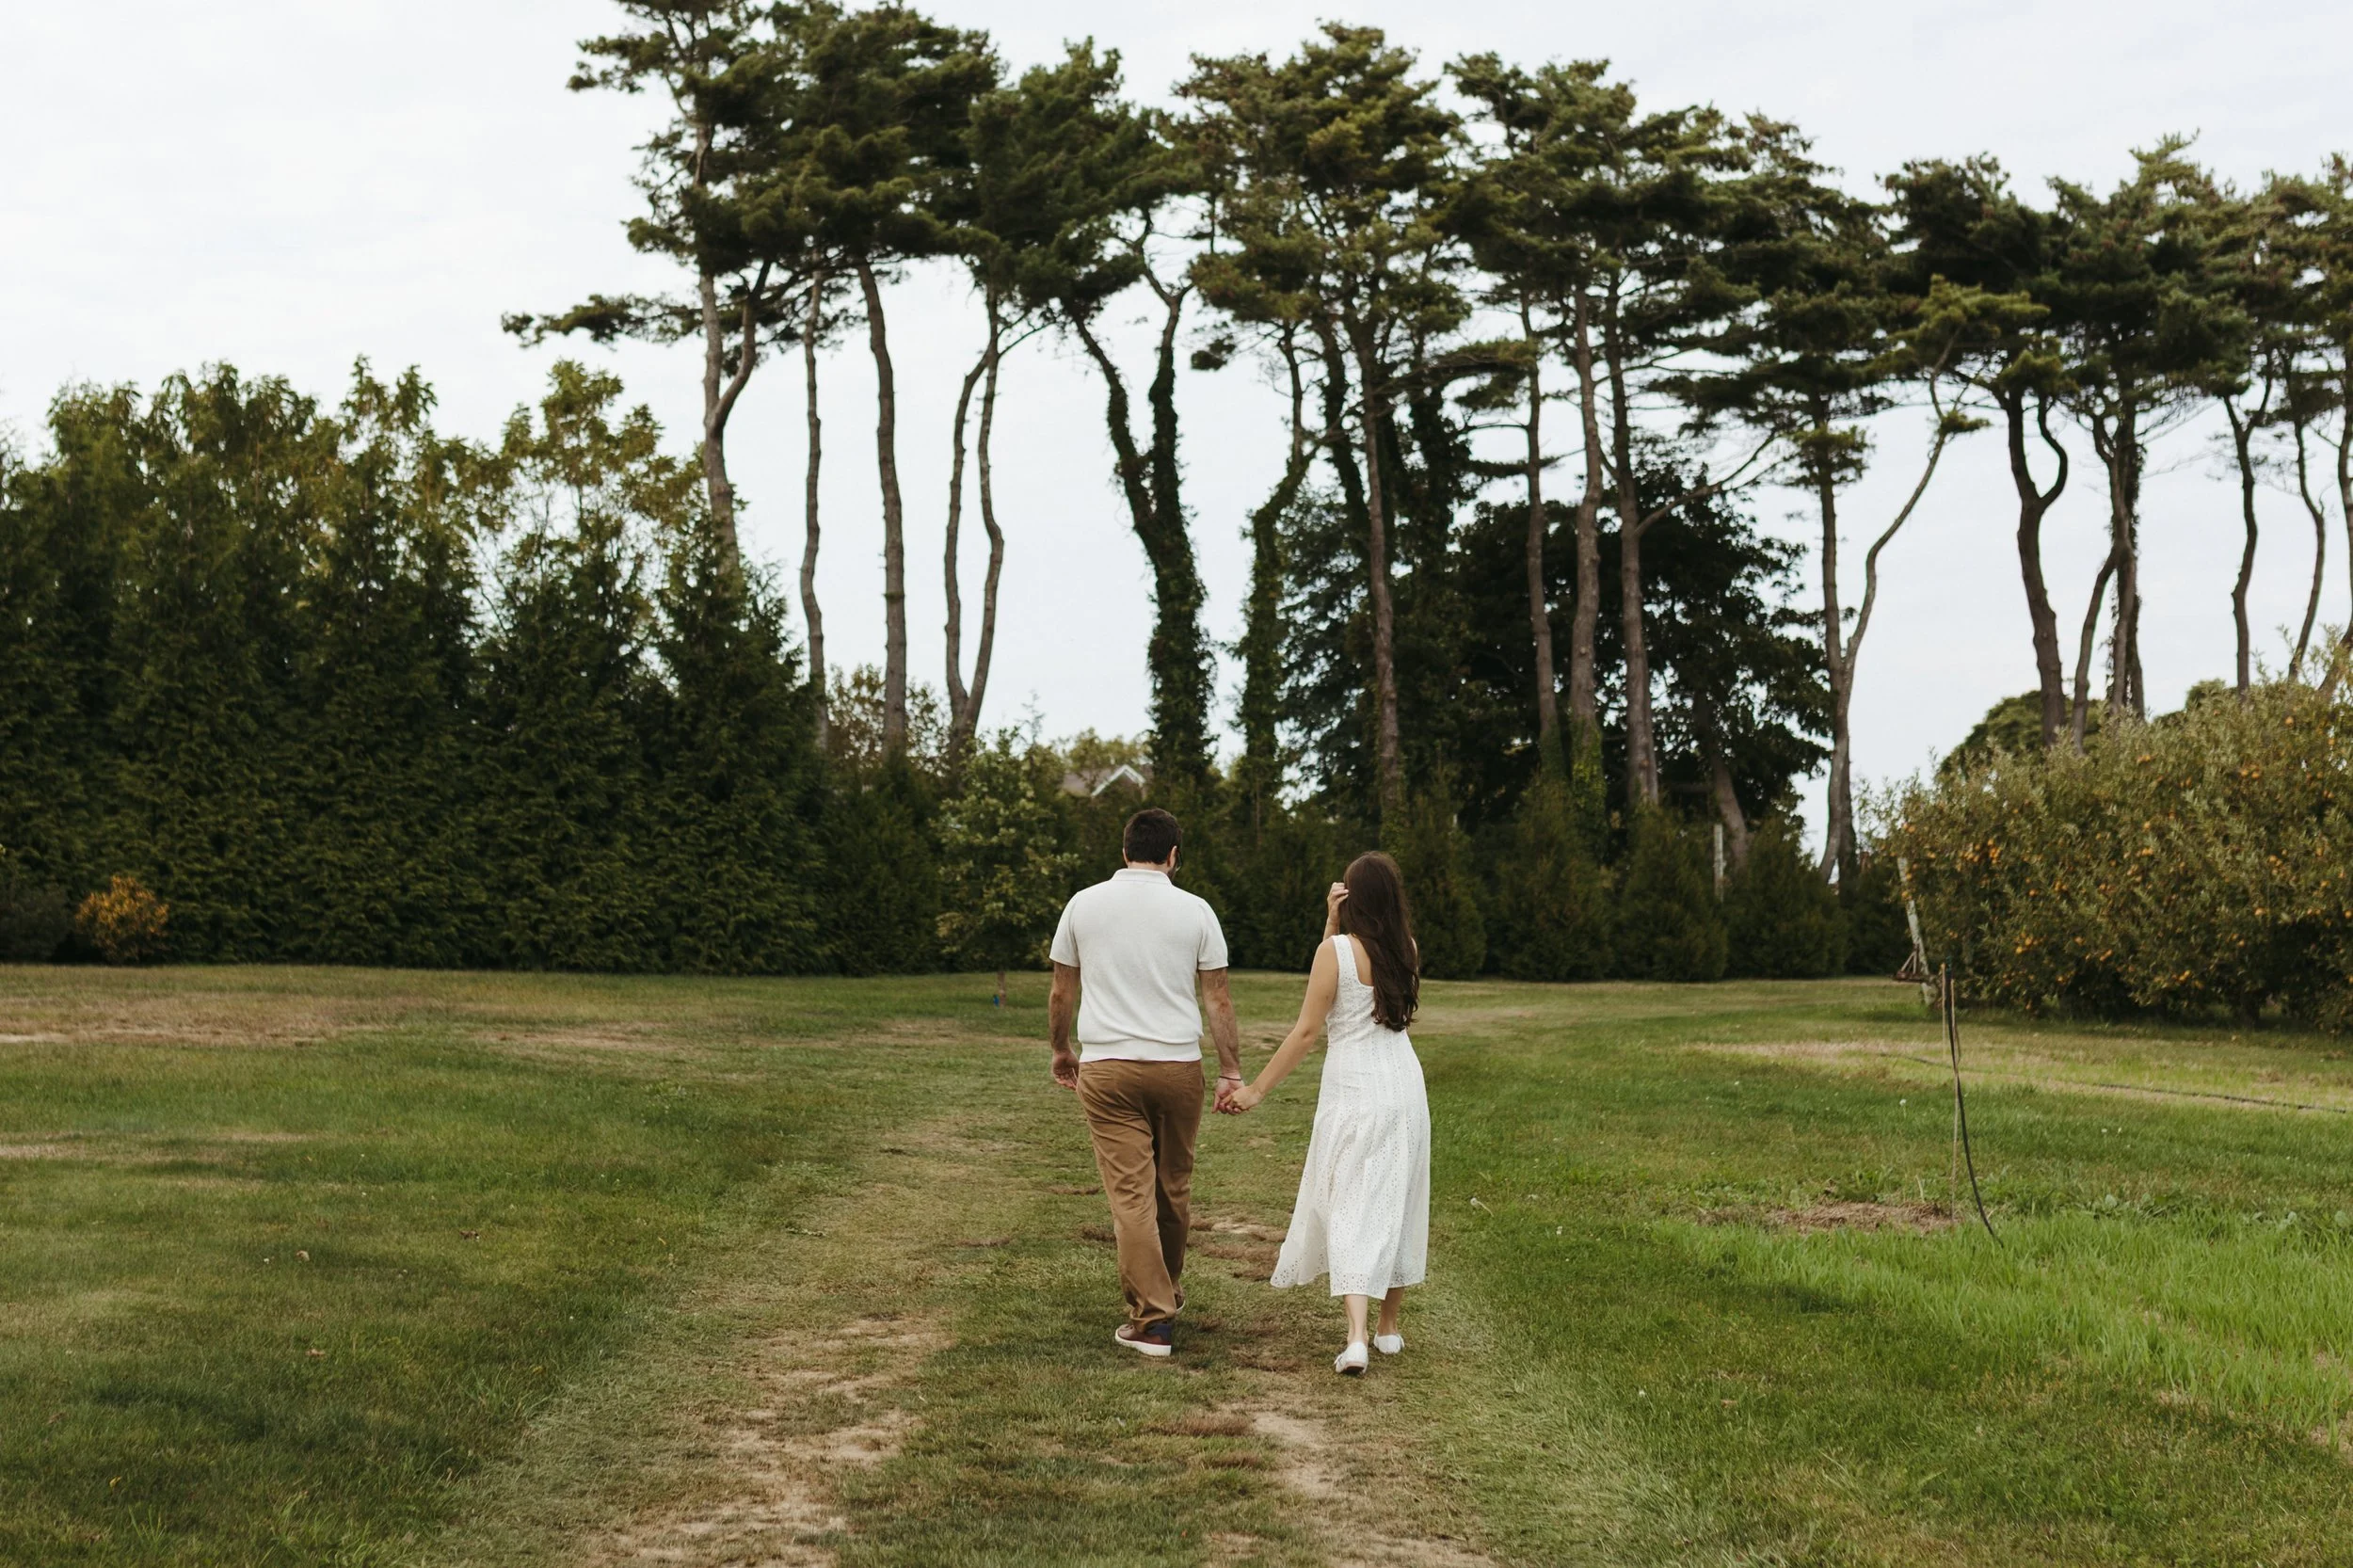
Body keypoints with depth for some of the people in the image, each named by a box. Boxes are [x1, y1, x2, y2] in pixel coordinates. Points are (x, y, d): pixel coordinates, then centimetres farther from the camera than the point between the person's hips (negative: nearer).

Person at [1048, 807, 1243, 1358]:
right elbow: (1218, 1000, 1)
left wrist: (1062, 1051, 25)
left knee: (1130, 1193, -3)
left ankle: (1152, 1319, -7)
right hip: (1178, 1065, 1)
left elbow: (1061, 993, 10)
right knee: (1174, 1188, 17)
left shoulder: (1084, 905, 2)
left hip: (1107, 1067, -1)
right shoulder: (1195, 911, 0)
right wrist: (1231, 1072, 8)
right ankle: (1166, 1293, 34)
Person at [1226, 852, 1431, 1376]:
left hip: (1353, 1092, -5)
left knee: (1351, 1211, -5)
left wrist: (1257, 1090, -5)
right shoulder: (1406, 952, 4)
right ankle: (1389, 1327, 26)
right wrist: (1334, 928, 7)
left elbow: (1307, 1030, -12)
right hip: (1405, 1087, 5)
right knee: (1397, 1205, 16)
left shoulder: (1336, 950, -12)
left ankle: (1356, 1340, -17)